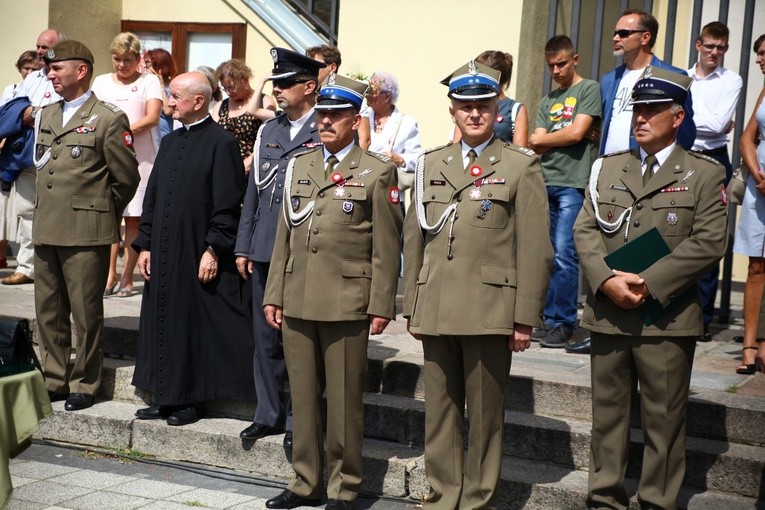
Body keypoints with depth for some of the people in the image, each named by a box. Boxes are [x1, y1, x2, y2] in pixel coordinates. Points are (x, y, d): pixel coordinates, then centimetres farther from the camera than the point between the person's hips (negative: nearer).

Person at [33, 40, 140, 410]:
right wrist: (47, 212, 18)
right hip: (46, 229, 7)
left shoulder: (109, 119, -6)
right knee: (48, 311, 12)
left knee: (86, 313, 1)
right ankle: (53, 380, 23)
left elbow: (127, 178, -4)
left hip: (86, 233, -7)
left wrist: (102, 213, 4)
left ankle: (84, 385, 11)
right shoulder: (46, 116, 15)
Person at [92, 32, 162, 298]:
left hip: (140, 158, -3)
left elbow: (152, 117, -8)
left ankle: (126, 279, 3)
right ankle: (110, 276, 0)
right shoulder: (101, 82, 14)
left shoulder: (149, 81, 4)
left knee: (133, 218, -1)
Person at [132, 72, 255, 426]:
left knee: (197, 326, 1)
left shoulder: (221, 143, -9)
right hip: (164, 253, 8)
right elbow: (152, 197, 15)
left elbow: (227, 204, -13)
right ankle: (166, 397, 21)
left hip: (199, 256, -8)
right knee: (163, 323, 11)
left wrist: (213, 250, -17)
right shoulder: (169, 143, 14)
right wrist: (145, 244, 9)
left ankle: (192, 400, 11)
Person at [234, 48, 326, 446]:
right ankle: (269, 414, 23)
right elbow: (253, 191, 16)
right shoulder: (267, 131, 15)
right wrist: (243, 247, 11)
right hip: (264, 251, 6)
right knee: (266, 338, 12)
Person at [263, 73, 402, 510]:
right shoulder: (299, 166, 14)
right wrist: (274, 294, 12)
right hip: (297, 303, 5)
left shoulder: (378, 172, -1)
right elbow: (285, 235, 15)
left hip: (346, 305, -5)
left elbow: (387, 246, -3)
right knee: (303, 397, 11)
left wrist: (382, 306, -7)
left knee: (344, 401, 3)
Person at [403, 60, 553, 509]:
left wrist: (525, 319, -8)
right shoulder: (431, 164, 13)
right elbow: (414, 240, 14)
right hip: (435, 312, 4)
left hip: (490, 313, -4)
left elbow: (535, 249, -4)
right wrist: (412, 307, 10)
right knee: (439, 411, 10)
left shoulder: (522, 166, 1)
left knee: (485, 415, 4)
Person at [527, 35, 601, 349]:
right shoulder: (548, 100, 21)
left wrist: (544, 139, 6)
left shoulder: (589, 90, 3)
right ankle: (549, 320, 12)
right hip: (545, 182, 6)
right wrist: (560, 140, -7)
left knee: (564, 255, -11)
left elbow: (577, 133, -8)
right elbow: (536, 145, 12)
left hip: (573, 184, -6)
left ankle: (563, 323, -5)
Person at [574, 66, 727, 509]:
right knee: (608, 414, 10)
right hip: (608, 313, 4)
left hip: (667, 319, -3)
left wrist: (649, 284, -15)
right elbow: (586, 229, 5)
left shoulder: (705, 174, 2)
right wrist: (607, 280, -12)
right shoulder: (607, 168, 13)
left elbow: (709, 242, -8)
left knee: (664, 419, 3)